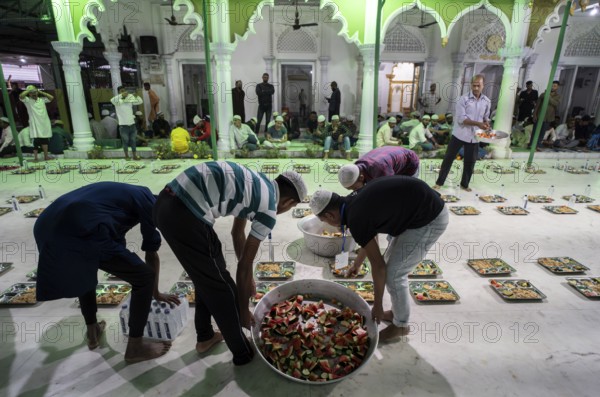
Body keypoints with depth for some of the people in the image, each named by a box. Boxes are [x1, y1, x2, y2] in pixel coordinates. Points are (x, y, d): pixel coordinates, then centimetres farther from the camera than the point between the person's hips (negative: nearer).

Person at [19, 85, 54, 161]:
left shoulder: (42, 99, 12)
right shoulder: (28, 100, -1)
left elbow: (51, 97, 5)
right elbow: (20, 96, -18)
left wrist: (40, 92, 3)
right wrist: (28, 90, -8)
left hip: (45, 123, 4)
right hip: (35, 124, -4)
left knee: (45, 140, 11)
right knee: (36, 140, -6)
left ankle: (46, 156, 19)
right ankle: (35, 157, -2)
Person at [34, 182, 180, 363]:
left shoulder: (128, 193, 32)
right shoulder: (148, 201, 9)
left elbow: (117, 244, 41)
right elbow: (152, 254, 13)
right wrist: (156, 292, 27)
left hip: (47, 225, 10)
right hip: (81, 232, -10)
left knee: (85, 271, 38)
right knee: (145, 277, 3)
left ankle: (92, 332, 46)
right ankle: (135, 347, 16)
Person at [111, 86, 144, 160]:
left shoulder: (130, 100, 7)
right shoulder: (118, 101, -5)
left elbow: (140, 101, 5)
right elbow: (112, 100, -26)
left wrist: (136, 95, -14)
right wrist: (121, 95, -34)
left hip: (132, 124, 4)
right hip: (123, 125, -4)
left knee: (133, 141, 10)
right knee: (125, 141, 4)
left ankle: (134, 156, 17)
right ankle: (126, 156, 15)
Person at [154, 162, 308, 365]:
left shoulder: (256, 184, 21)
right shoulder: (268, 210, -3)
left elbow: (237, 232, 32)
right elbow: (245, 263, 3)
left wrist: (248, 278, 40)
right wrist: (244, 310, 19)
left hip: (167, 202, 9)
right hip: (185, 215, -9)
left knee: (208, 274, 25)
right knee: (220, 286, 8)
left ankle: (205, 337, 43)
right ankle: (243, 352, 29)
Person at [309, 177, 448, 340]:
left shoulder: (356, 219, -21)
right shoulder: (355, 201, 6)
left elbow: (378, 266, -13)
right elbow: (372, 238, 24)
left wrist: (378, 305, 0)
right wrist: (357, 263, 38)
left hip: (429, 219, -9)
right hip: (424, 206, 9)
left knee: (394, 273, 0)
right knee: (391, 263, 17)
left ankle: (401, 325, 22)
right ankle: (397, 311, 34)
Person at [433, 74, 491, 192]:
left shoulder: (487, 102, 6)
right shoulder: (463, 99, -9)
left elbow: (486, 117, 18)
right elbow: (461, 119, -16)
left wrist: (486, 124, -5)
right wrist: (478, 123, -23)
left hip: (474, 137, 4)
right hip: (460, 134, -4)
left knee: (470, 161, 10)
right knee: (448, 158, 1)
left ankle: (464, 184, 25)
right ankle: (439, 182, 12)